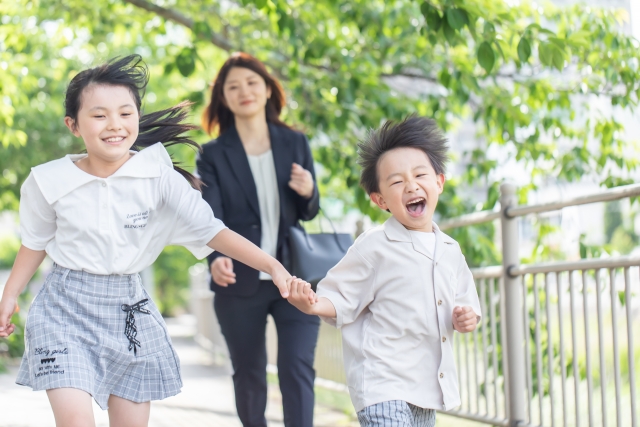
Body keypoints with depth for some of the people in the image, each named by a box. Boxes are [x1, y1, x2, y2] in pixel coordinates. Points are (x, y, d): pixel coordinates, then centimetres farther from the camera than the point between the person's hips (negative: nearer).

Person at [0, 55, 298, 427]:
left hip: (130, 311, 2)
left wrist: (273, 266, -19)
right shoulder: (50, 182, -6)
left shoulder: (158, 176, -9)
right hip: (66, 311, -2)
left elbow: (211, 231, -10)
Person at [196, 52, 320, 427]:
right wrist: (217, 258, -32)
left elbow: (308, 212, 10)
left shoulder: (295, 143, 6)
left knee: (298, 368, -11)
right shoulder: (214, 155, 0)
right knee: (249, 375, 10)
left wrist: (309, 192, -15)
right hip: (240, 283, 0)